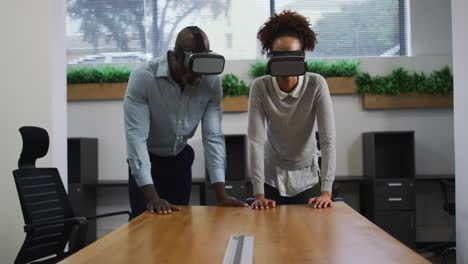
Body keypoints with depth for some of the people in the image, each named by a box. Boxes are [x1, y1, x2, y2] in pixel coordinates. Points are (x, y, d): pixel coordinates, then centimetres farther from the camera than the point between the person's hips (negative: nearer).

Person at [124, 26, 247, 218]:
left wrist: (221, 195, -23)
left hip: (181, 159, 3)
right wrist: (152, 197, -39)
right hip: (148, 160, -3)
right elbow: (136, 136, -31)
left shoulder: (211, 82, -17)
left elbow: (213, 136, -16)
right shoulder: (143, 78, -27)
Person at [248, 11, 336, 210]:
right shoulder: (260, 87, -18)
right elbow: (255, 139, -22)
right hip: (271, 178, 0)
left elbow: (328, 139, -21)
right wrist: (258, 194, -27)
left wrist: (326, 191, -28)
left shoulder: (316, 85, -19)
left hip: (306, 178, 0)